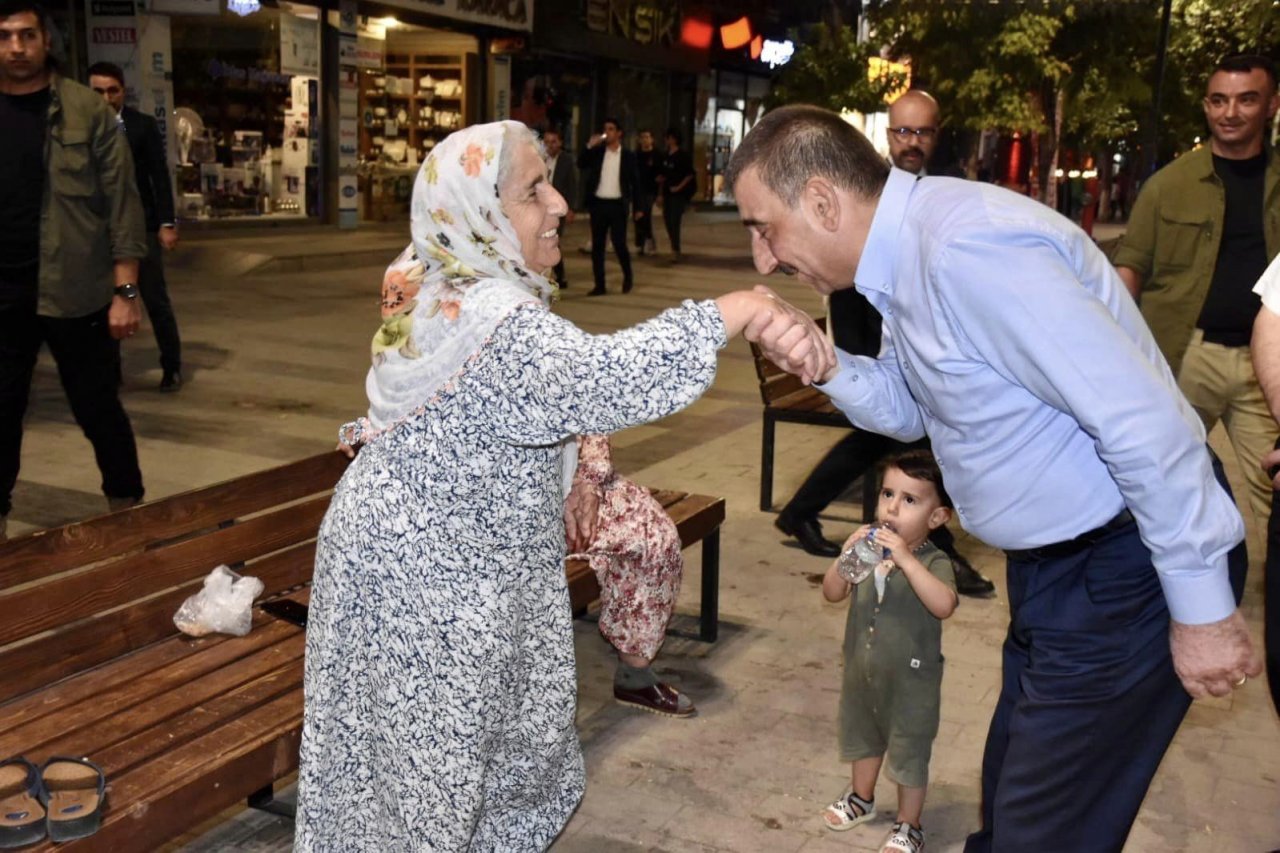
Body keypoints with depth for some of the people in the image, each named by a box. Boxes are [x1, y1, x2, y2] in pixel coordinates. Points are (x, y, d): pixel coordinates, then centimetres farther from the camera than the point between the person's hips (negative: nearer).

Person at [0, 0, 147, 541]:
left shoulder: (87, 110, -3)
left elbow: (121, 203, -5)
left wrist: (124, 291, -11)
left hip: (73, 290, -3)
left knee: (97, 407, 7)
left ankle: (127, 507, 22)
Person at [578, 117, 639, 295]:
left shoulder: (628, 155, 2)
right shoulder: (597, 152, 6)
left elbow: (635, 181, 3)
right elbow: (581, 164, -5)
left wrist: (638, 207, -1)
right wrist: (590, 146, -15)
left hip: (617, 205, -3)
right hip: (598, 204, 3)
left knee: (619, 243, -5)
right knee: (597, 245, 2)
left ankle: (628, 276, 20)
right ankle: (599, 285, 8)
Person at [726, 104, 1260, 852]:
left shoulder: (968, 251, -30)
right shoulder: (908, 252, 1)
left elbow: (1144, 424, -29)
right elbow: (910, 408, 13)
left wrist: (1202, 605, -21)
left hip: (1127, 570, -9)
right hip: (1058, 559, 10)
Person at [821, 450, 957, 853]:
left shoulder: (933, 562, -21)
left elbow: (943, 604, -40)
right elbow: (832, 593, -8)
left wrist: (906, 559, -44)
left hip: (911, 678, -5)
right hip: (861, 669, 6)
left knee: (909, 752, 11)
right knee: (863, 735, 26)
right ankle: (862, 798, 50)